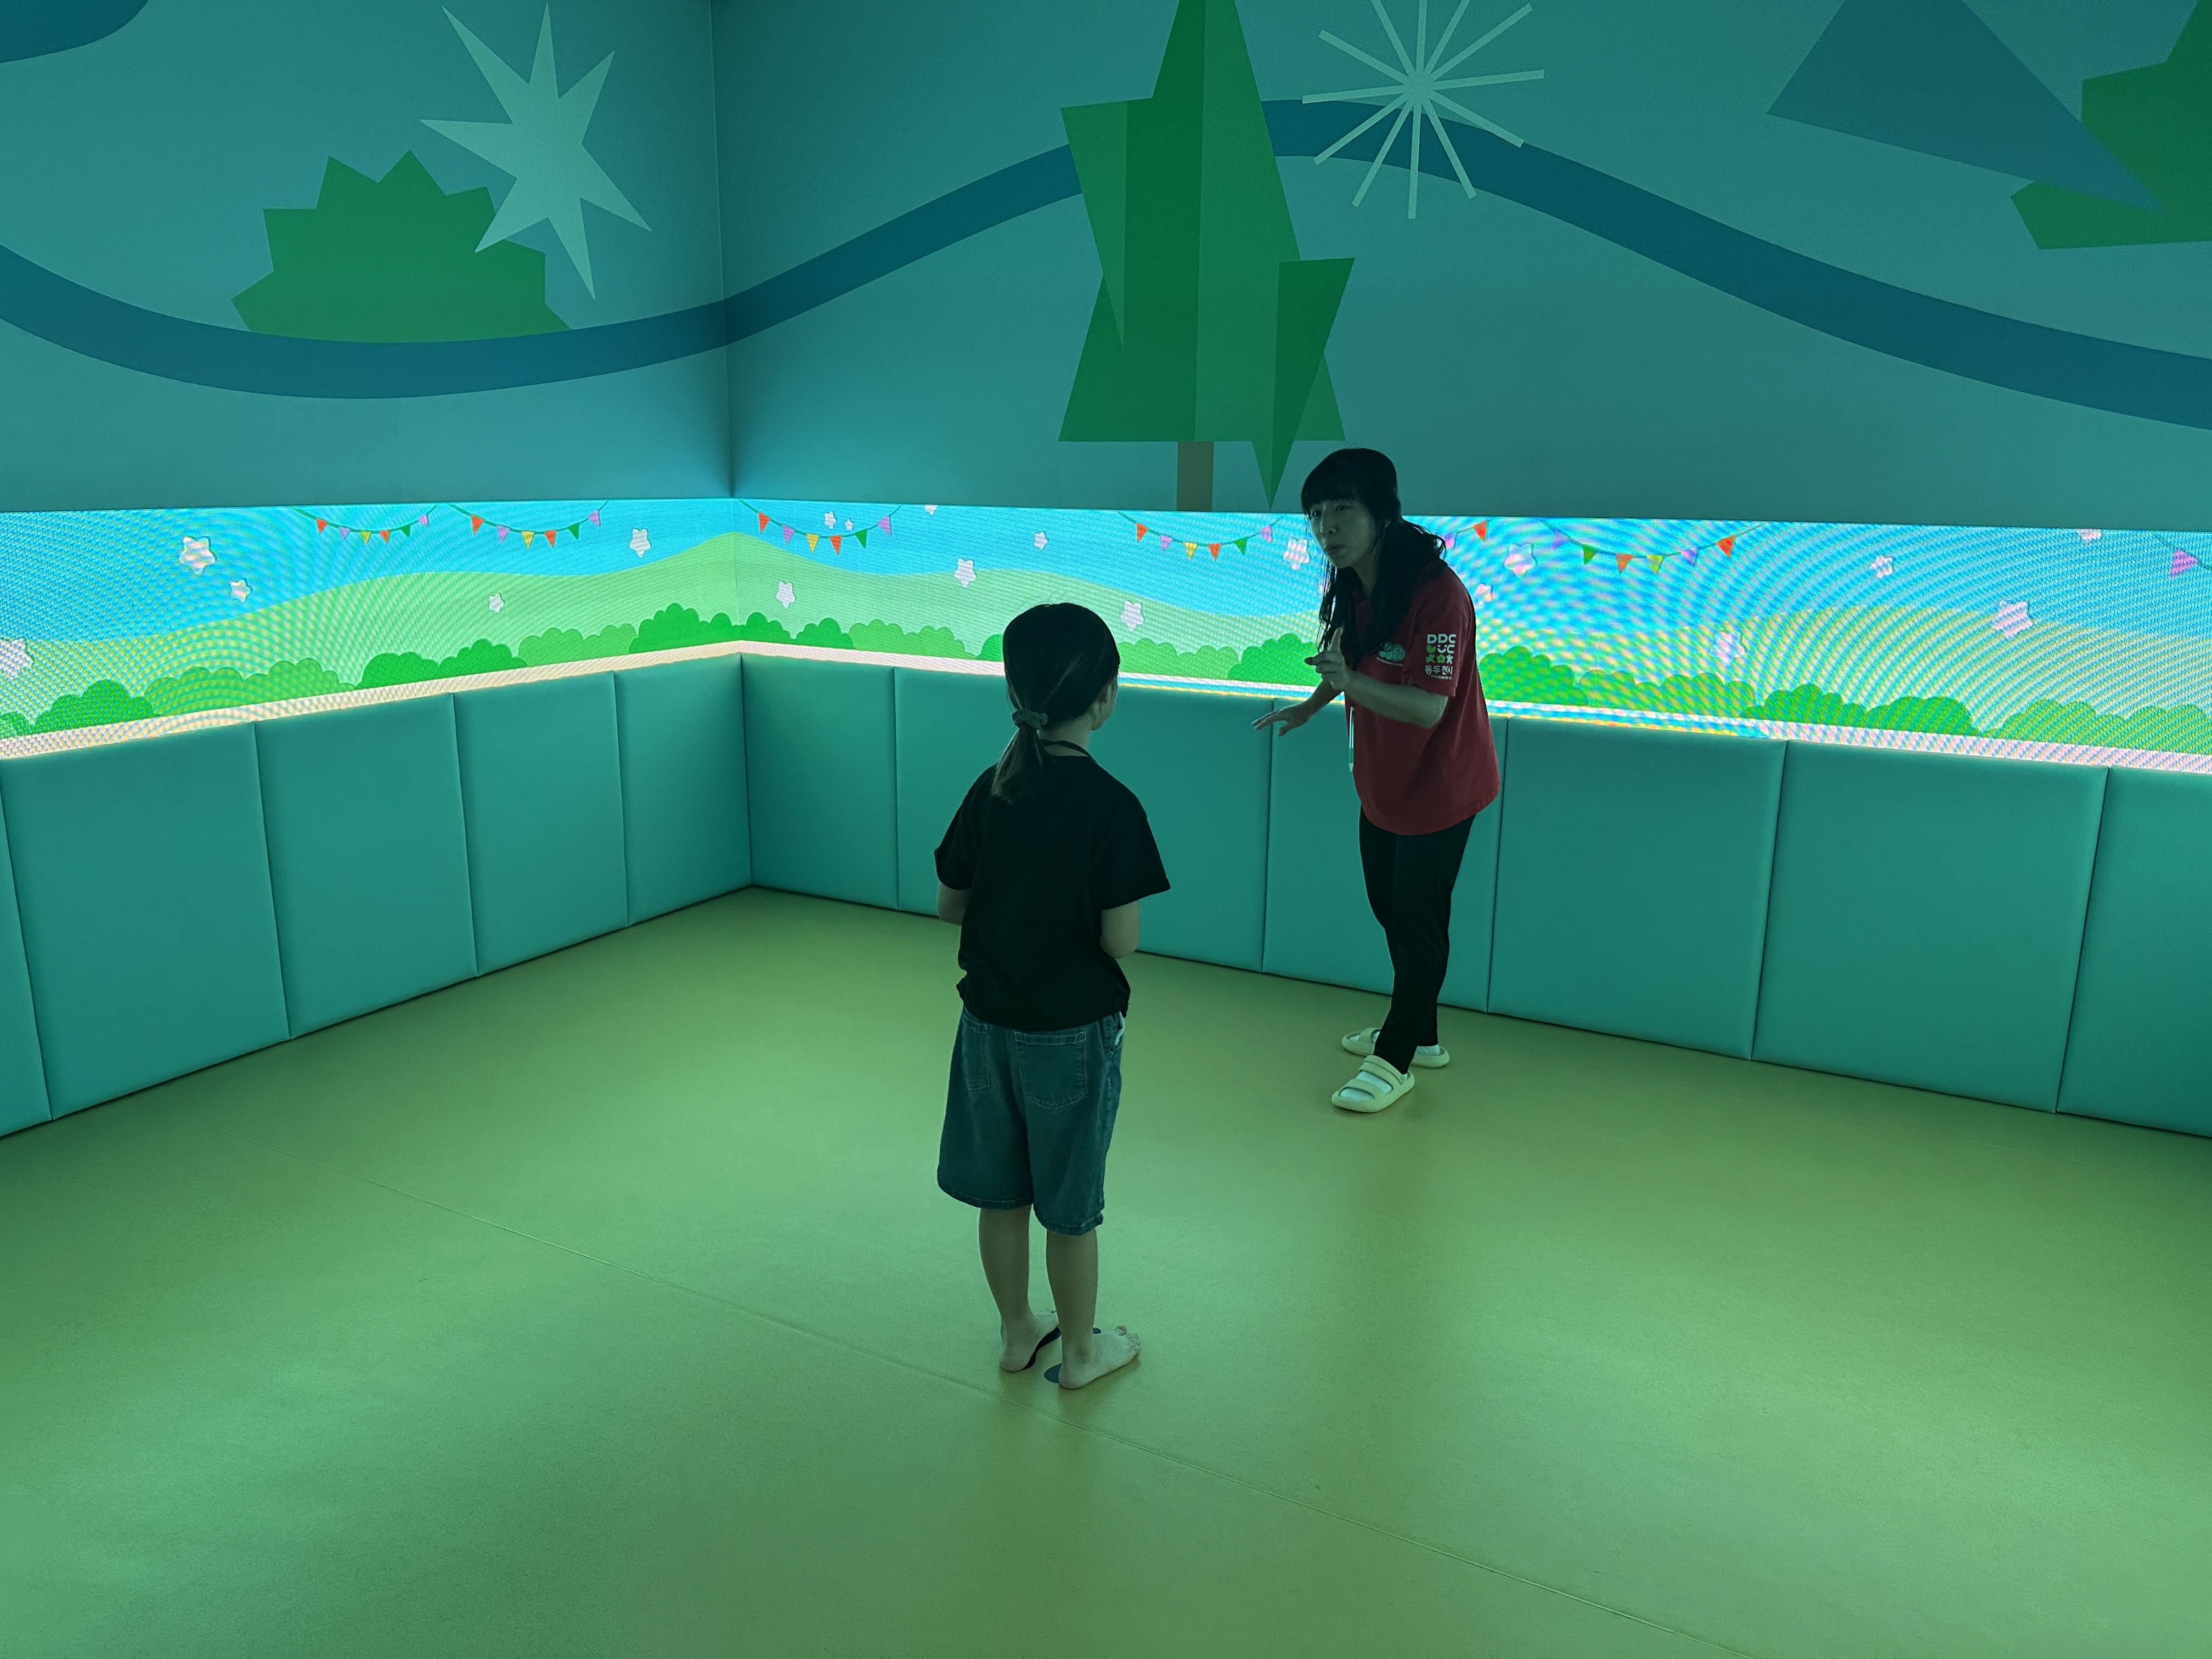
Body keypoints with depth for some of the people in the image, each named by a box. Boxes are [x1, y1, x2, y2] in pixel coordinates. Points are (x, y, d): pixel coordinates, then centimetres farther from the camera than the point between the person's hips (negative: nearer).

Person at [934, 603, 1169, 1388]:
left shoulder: (991, 789, -5)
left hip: (989, 1020, 5)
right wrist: (1076, 917, 1)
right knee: (1070, 1205, 12)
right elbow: (1120, 941, -18)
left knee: (1000, 1191, 19)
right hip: (1072, 1030, -4)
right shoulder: (1112, 807, -19)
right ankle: (1080, 1352, 31)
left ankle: (1017, 1333, 38)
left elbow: (950, 903, 3)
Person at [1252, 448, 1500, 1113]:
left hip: (1437, 788, -8)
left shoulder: (1437, 594, -29)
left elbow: (1428, 708, -33)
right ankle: (1419, 1035, 39)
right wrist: (1312, 705, 25)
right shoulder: (1351, 586, -4)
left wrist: (1352, 683, -45)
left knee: (1417, 921, 4)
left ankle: (1394, 1059, 22)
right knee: (1388, 908, 20)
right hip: (1380, 783, 8)